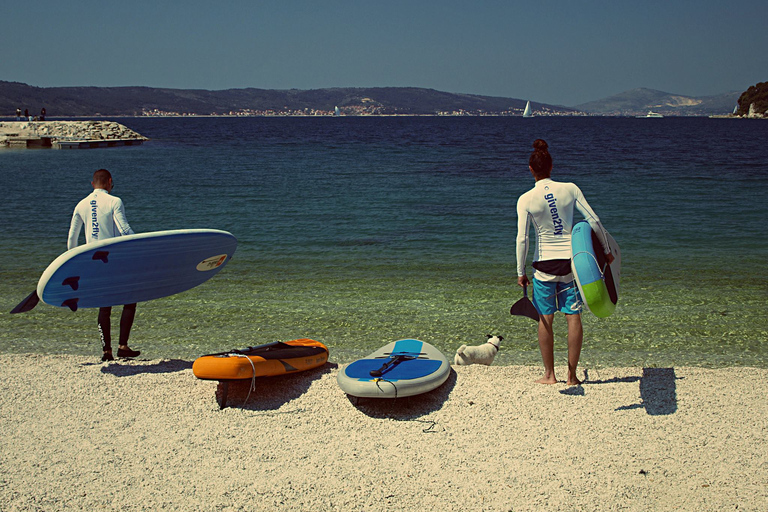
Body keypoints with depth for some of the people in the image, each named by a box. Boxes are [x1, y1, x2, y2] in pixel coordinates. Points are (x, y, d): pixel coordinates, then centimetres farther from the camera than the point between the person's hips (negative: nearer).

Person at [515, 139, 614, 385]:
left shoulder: (526, 200, -8)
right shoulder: (570, 189, -3)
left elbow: (522, 239, -9)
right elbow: (594, 221, -1)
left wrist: (520, 272, 1)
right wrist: (606, 250, 12)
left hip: (544, 263, -1)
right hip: (571, 260, 2)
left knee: (545, 318, 9)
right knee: (573, 316, 6)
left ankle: (549, 374, 15)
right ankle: (572, 374, 10)